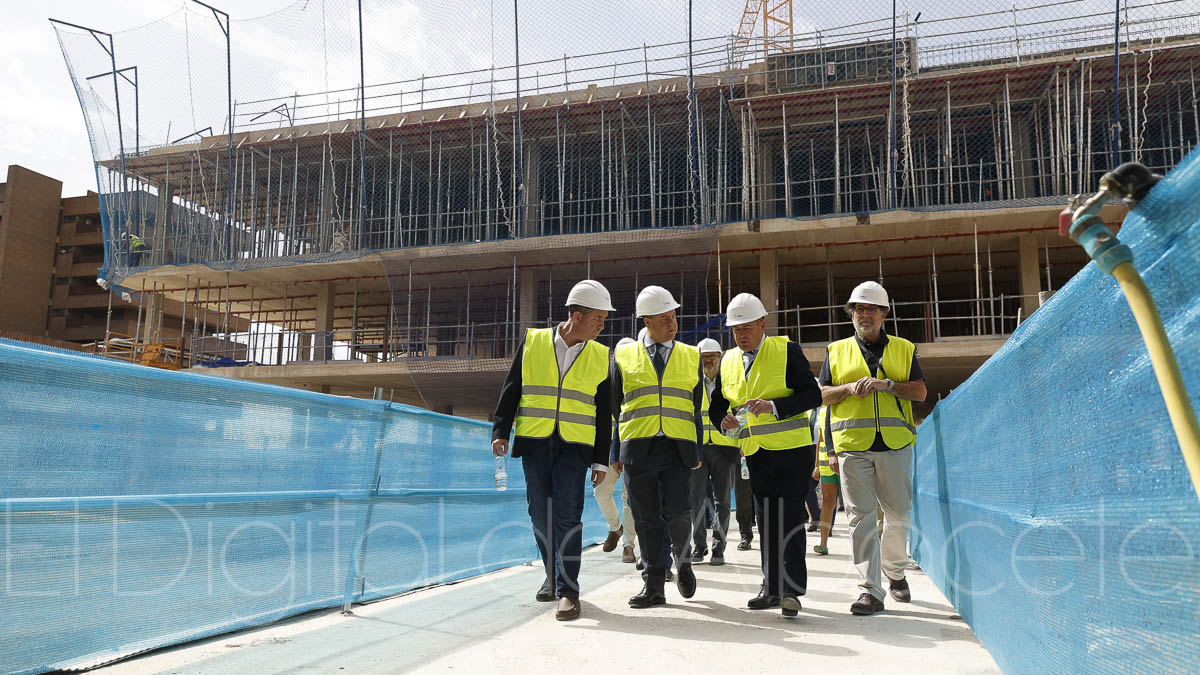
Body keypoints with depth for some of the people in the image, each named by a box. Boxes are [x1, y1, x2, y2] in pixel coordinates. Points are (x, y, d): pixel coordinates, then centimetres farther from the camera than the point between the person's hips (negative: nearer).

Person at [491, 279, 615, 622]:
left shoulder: (600, 357, 4)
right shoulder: (532, 342, 2)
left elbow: (604, 413, 7)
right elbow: (511, 389, 6)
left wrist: (601, 461, 5)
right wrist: (500, 431, -4)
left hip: (574, 445, -1)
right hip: (534, 442, 1)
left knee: (568, 515, -8)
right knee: (540, 514, 9)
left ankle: (568, 590, -3)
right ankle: (553, 575, 28)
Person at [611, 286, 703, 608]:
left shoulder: (691, 356, 13)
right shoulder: (623, 357, 10)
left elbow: (697, 408, 15)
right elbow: (614, 407, 12)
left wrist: (697, 452, 8)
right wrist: (615, 452, 6)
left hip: (678, 448, 0)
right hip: (638, 448, 0)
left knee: (676, 513, -10)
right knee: (646, 520, 3)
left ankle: (682, 560, 20)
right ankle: (654, 585, 15)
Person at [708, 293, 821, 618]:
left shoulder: (787, 351, -7)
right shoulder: (728, 360, 10)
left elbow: (812, 395, -13)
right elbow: (717, 404, 15)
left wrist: (774, 406, -25)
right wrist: (723, 419, -8)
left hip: (792, 451, -5)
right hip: (756, 454, 6)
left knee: (789, 520, -6)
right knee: (766, 521, 11)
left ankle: (791, 590, 0)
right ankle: (773, 587, 20)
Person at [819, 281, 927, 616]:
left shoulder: (904, 349, 12)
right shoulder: (837, 351, 13)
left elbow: (920, 391, 3)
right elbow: (823, 395, 9)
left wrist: (885, 384, -12)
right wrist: (850, 388, -9)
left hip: (895, 443, 1)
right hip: (853, 444, 0)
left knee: (899, 515, 7)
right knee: (861, 516, -5)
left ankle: (895, 572, 32)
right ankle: (870, 590, -2)